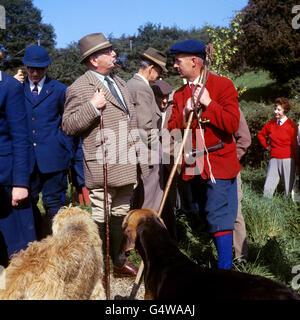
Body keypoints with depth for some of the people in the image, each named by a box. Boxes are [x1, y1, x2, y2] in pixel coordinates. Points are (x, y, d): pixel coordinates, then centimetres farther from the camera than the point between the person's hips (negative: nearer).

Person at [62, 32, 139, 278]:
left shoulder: (119, 82, 17)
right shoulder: (79, 89, -9)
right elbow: (68, 126, -14)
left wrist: (135, 142, 22)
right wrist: (92, 106, -24)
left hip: (126, 164, 8)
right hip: (103, 167, -8)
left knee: (121, 214, 17)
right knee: (100, 217, -2)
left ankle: (118, 261, 30)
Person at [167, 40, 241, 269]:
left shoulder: (223, 85, -5)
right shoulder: (180, 94, 12)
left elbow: (232, 124, -13)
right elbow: (172, 129, 7)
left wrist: (208, 103, -18)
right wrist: (184, 115, -11)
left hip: (219, 165, -6)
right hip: (193, 167, 6)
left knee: (220, 219, -9)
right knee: (206, 217, 14)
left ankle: (225, 270, -4)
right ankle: (220, 258, 30)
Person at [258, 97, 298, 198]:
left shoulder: (292, 126, -3)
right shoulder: (270, 124, 7)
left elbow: (294, 145, -1)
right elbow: (260, 135, 25)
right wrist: (267, 146, 13)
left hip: (288, 160, -3)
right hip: (274, 159, 3)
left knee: (289, 189, 2)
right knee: (267, 189, 0)